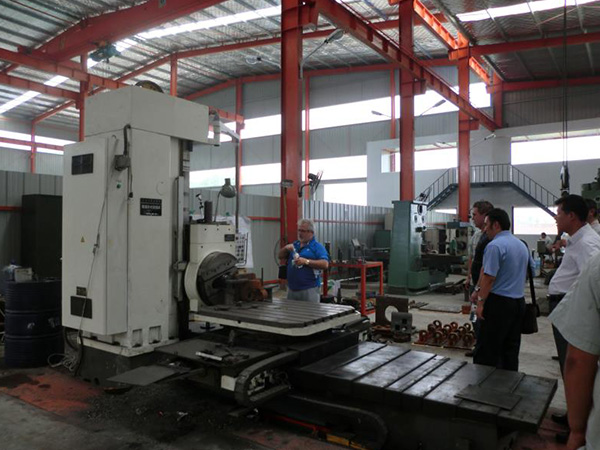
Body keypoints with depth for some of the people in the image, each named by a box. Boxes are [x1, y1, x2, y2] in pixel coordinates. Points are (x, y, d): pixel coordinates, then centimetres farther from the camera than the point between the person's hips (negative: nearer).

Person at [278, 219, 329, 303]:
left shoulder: (317, 247, -3)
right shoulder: (295, 244, 17)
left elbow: (325, 264, -16)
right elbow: (281, 256, 18)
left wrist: (306, 261, -21)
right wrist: (286, 248, -3)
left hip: (309, 289, -6)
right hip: (292, 289, 6)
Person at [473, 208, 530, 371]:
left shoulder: (495, 245, -16)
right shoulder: (522, 245, 12)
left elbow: (489, 277, -19)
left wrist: (481, 301, -14)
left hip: (499, 302, -8)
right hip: (519, 301, 9)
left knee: (487, 350, -1)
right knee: (511, 349, 14)